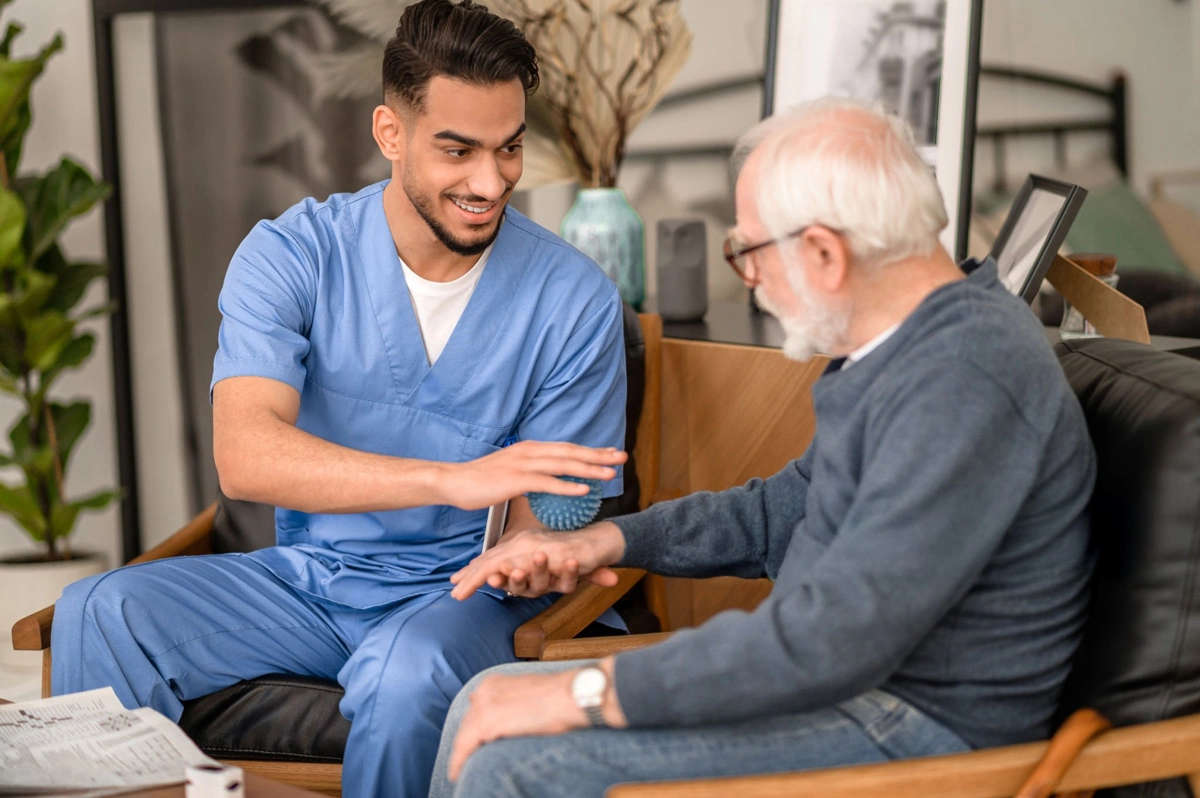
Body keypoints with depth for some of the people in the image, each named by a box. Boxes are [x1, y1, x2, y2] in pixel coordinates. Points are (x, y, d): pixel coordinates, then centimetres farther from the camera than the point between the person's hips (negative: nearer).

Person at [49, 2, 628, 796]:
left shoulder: (577, 299, -8)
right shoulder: (291, 255, -8)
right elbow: (245, 456, -25)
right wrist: (452, 479, -38)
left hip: (460, 590, -1)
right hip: (305, 577, 2)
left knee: (408, 671, -37)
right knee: (100, 615, -24)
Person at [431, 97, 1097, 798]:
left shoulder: (968, 382, -26)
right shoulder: (909, 342, 8)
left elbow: (841, 632, -32)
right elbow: (792, 506, 24)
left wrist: (585, 694, -27)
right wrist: (605, 541, 13)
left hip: (916, 734, -10)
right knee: (487, 710, 7)